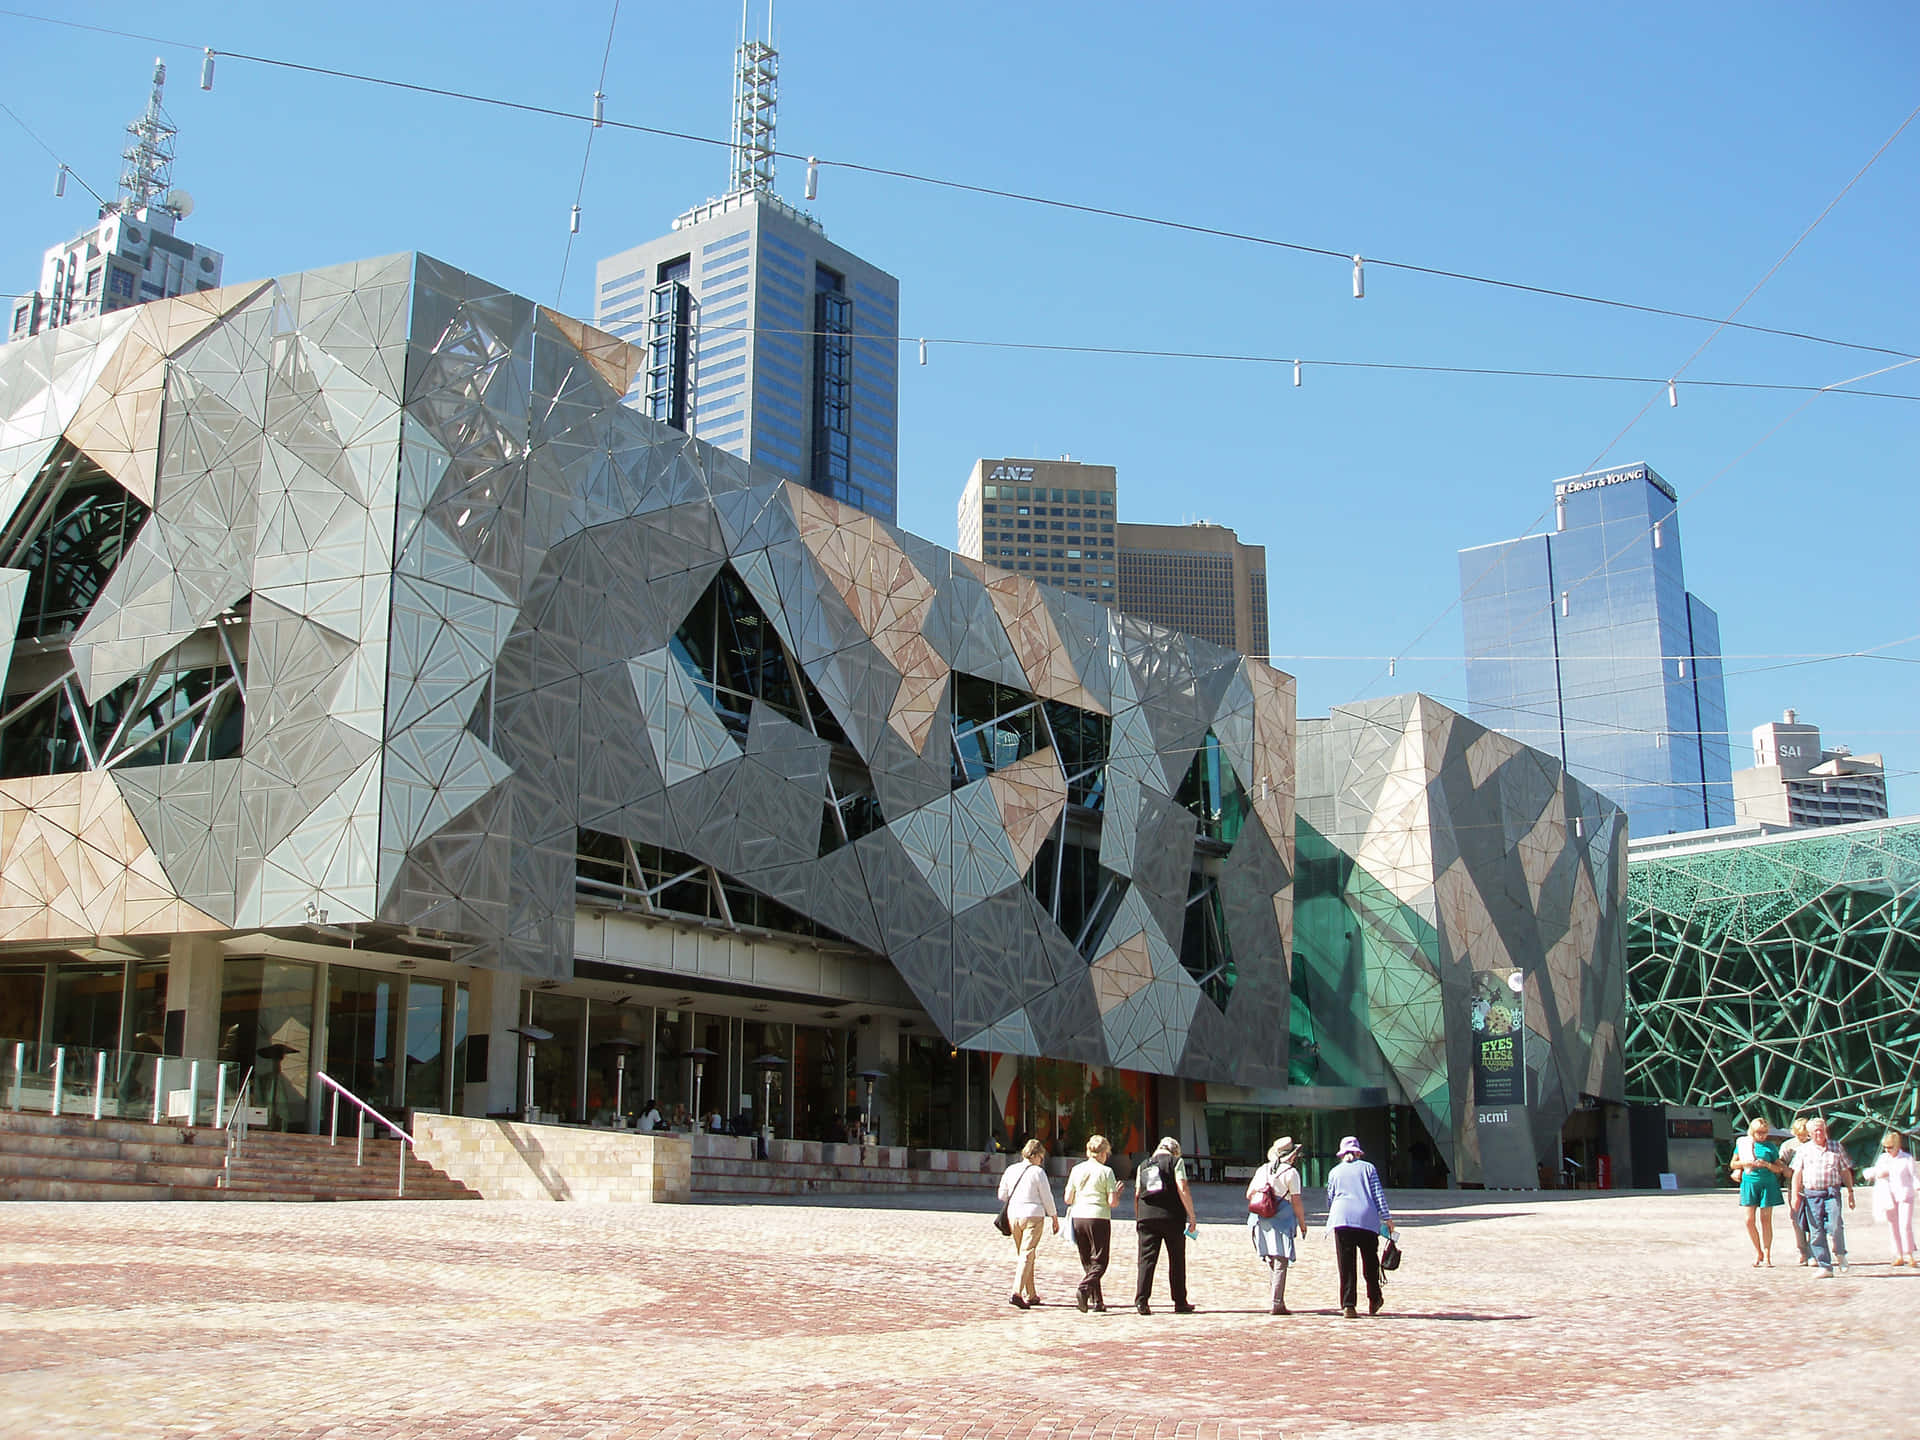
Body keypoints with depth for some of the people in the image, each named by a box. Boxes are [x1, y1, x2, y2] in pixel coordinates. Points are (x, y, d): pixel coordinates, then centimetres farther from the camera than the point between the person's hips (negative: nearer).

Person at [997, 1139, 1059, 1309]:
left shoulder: (1010, 1170, 6)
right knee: (1027, 1255, -6)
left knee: (1020, 1255, 15)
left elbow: (1002, 1195, 12)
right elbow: (1047, 1198, -4)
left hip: (1013, 1214, 5)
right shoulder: (1038, 1172, -8)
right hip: (1033, 1214, -5)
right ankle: (1016, 1293, -20)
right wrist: (1055, 1218, 8)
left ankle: (1030, 1295, 19)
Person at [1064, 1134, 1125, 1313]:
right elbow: (1112, 1202, -8)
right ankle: (1084, 1289, -22)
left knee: (1087, 1262, 14)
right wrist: (1117, 1191, 11)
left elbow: (1068, 1199, 8)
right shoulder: (1106, 1172, -5)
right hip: (1099, 1218, -4)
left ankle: (1097, 1300, 11)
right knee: (1099, 1262, 2)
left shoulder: (1076, 1170, 6)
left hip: (1078, 1218, 4)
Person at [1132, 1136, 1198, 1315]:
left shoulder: (1143, 1165, 16)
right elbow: (1182, 1189, -7)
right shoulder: (1175, 1161, 2)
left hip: (1146, 1216, 3)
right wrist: (1192, 1216, -5)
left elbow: (1137, 1194, 13)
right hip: (1172, 1217, -3)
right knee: (1177, 1260, 8)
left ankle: (1141, 1300, -9)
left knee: (1146, 1259, 2)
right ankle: (1180, 1303, 12)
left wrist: (1137, 1219, 19)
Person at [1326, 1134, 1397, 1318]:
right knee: (1370, 1262, 13)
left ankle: (1348, 1305, -10)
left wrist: (1331, 1219, 35)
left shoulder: (1334, 1172, 17)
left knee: (1346, 1265, -3)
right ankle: (1374, 1300, 18)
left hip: (1342, 1220, 0)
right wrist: (1387, 1219, 6)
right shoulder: (1368, 1168, 13)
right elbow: (1378, 1195, 6)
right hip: (1368, 1220, 0)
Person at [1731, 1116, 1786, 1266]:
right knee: (1750, 1220, 0)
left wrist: (1767, 1165, -14)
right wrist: (1747, 1163, -8)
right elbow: (1733, 1164, 10)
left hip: (1768, 1184, -1)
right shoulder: (1743, 1144, 6)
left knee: (1765, 1220, 0)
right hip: (1749, 1183, 1)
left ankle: (1767, 1255, 9)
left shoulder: (1771, 1146, 3)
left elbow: (1779, 1169, 5)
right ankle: (1758, 1252, 17)